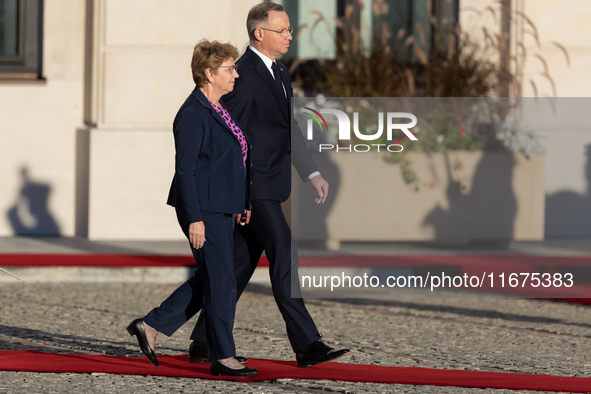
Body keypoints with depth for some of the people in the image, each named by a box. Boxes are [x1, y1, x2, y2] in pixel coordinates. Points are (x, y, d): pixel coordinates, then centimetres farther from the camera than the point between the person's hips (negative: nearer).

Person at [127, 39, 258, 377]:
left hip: (221, 209, 10)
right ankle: (223, 357, 4)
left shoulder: (219, 109, 13)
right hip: (204, 209, -10)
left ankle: (151, 326, 21)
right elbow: (185, 169, -18)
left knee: (210, 279, 13)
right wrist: (195, 219, -20)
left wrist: (240, 203, 19)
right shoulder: (193, 114, -16)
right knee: (222, 282, -4)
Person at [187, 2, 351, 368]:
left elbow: (291, 130, 23)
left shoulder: (280, 73, 16)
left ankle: (204, 344, 17)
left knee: (240, 266, 11)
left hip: (269, 185, 9)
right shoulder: (243, 74, -14)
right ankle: (307, 345, -13)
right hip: (250, 185, -9)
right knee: (284, 255, -12)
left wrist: (313, 173, 17)